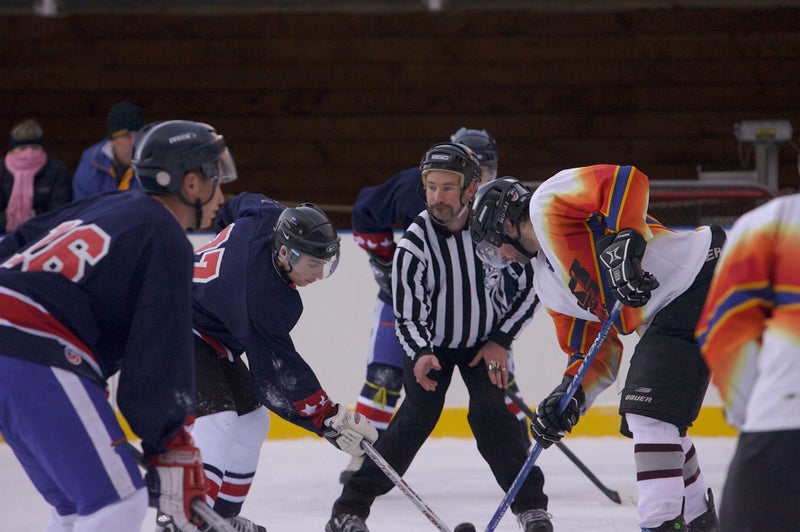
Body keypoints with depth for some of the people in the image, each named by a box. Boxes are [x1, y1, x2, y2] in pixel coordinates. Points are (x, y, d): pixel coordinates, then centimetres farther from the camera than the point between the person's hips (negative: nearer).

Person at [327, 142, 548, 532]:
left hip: (484, 339, 1)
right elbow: (408, 316, -17)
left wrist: (501, 340, -8)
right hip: (428, 341, -1)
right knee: (418, 417, -12)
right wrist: (421, 355, -36)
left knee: (491, 415, -14)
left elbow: (531, 286, -7)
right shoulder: (414, 243, -24)